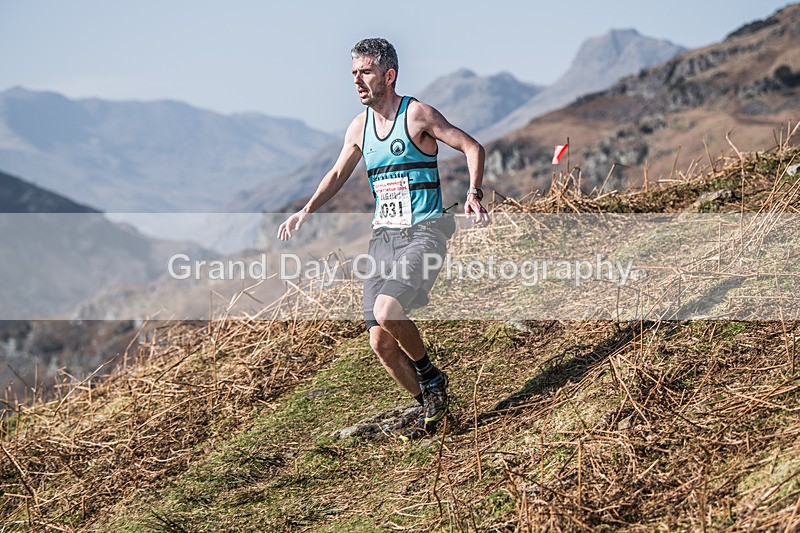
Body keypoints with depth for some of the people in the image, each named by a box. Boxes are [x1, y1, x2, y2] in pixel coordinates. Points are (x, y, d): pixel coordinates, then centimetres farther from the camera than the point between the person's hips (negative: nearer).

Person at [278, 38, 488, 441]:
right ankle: (430, 407, 19)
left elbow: (472, 148, -3)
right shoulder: (359, 128, 10)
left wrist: (473, 193, -18)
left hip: (423, 233, -6)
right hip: (382, 237, 6)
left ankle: (431, 377, -1)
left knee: (386, 310, -28)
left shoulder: (417, 114, -7)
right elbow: (337, 174, 24)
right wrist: (306, 211, 10)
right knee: (380, 342, -1)